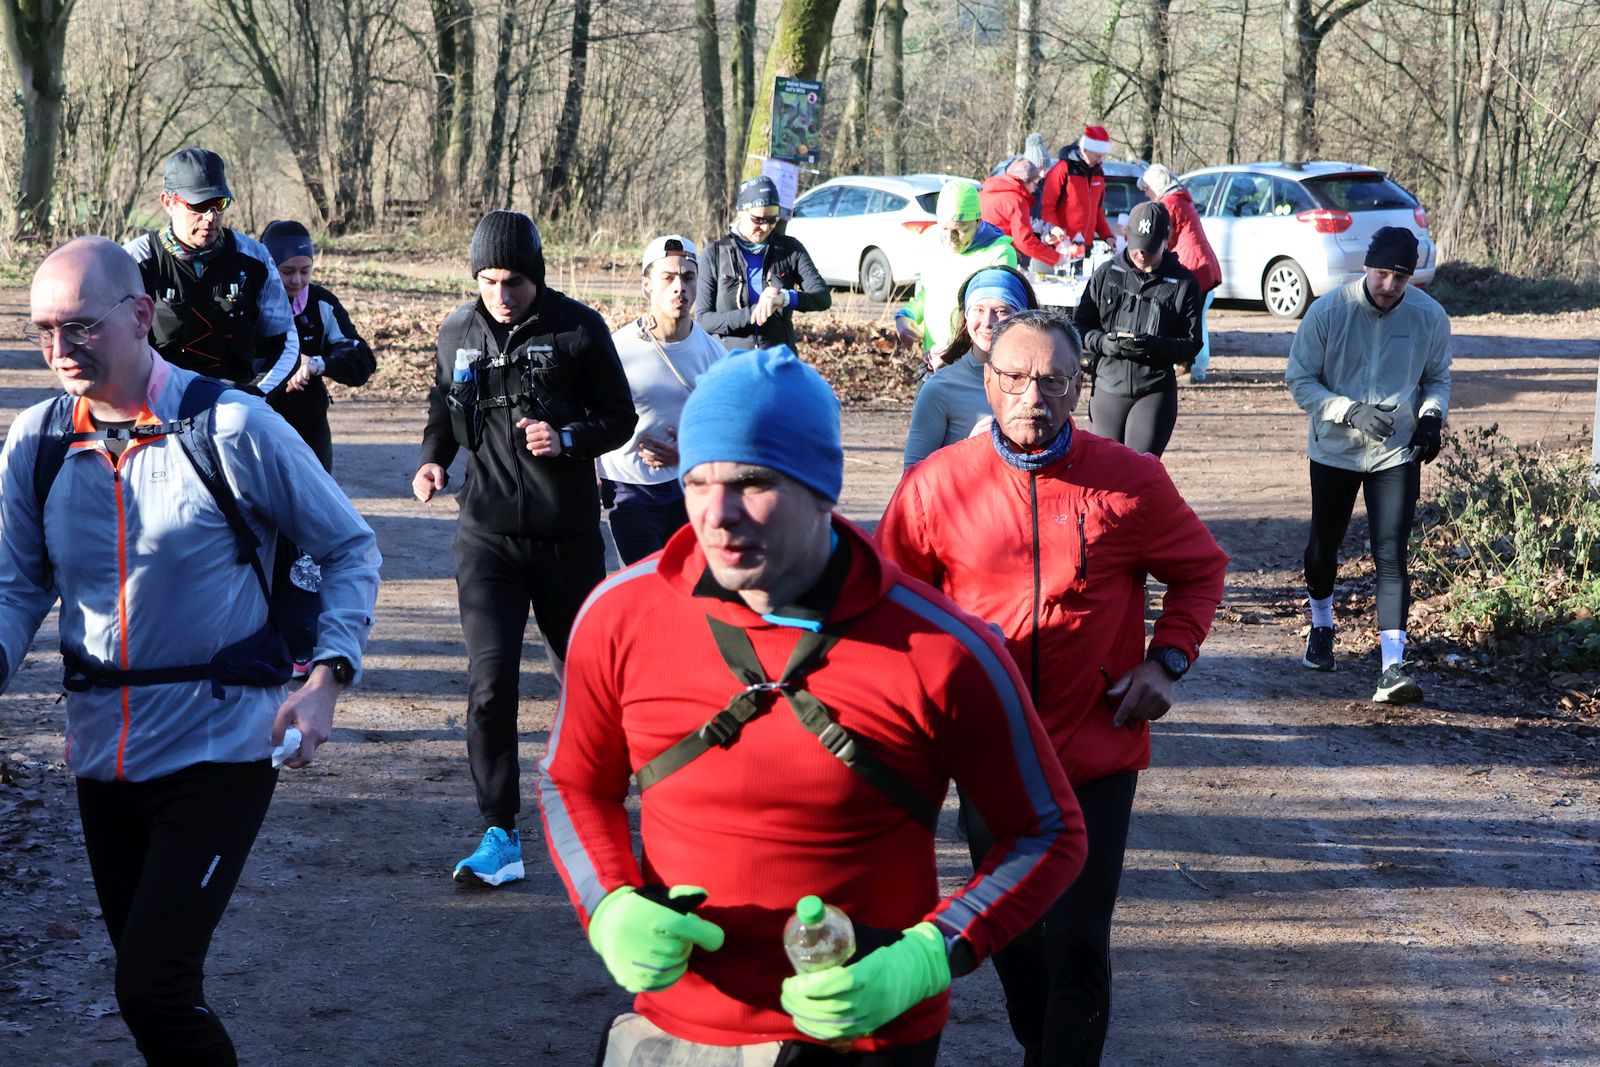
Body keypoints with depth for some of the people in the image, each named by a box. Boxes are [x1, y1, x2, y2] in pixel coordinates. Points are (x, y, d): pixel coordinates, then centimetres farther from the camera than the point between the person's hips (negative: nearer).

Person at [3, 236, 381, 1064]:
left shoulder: (231, 427, -11)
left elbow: (349, 549, -2)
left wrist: (328, 678, -13)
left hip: (221, 747, -5)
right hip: (102, 752, 5)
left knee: (154, 987, -14)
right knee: (148, 978, 15)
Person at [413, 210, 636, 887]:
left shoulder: (578, 329, -5)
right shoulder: (458, 334, 5)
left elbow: (619, 418, 0)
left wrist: (567, 440, -19)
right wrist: (432, 459, 1)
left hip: (568, 534, -1)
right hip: (488, 534, 1)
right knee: (490, 683, -10)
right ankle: (500, 837, -6)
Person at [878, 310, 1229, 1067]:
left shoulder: (1131, 481, -8)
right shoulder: (936, 484, -7)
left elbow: (1200, 569, 7)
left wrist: (1166, 659, -6)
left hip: (1097, 753, -2)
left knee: (1077, 942, -3)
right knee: (1010, 932, 19)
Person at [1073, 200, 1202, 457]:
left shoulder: (1183, 282, 1)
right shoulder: (1107, 273, 5)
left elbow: (1191, 344, -1)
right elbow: (1079, 325, 8)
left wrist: (1154, 346, -20)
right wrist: (1102, 342, -14)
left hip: (1155, 391, -2)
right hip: (1108, 387, 3)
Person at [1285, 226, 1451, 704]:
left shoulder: (1429, 316, -7)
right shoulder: (1328, 311, -14)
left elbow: (1438, 376, 9)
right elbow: (1300, 379, -8)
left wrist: (1432, 414, -12)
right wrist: (1351, 412, -22)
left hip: (1398, 454, 0)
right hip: (1334, 449, 1)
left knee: (1391, 556, -11)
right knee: (1324, 544, 16)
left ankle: (1393, 665, -16)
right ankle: (1322, 626, 45)